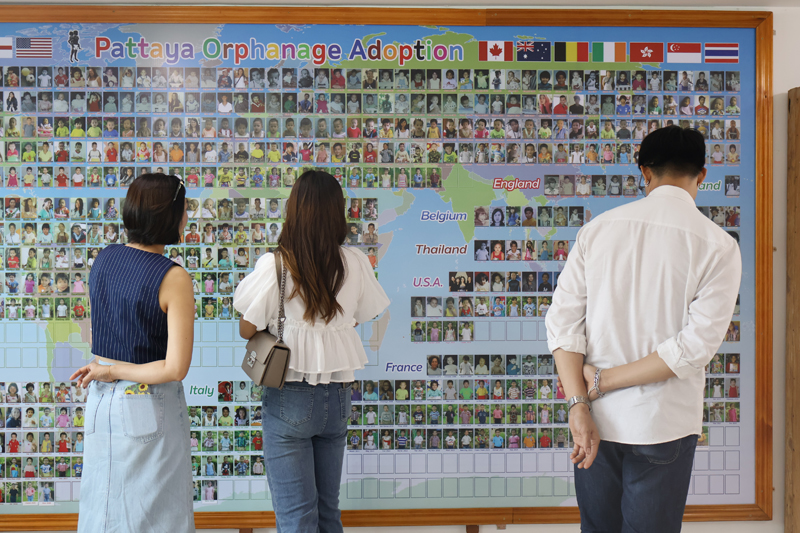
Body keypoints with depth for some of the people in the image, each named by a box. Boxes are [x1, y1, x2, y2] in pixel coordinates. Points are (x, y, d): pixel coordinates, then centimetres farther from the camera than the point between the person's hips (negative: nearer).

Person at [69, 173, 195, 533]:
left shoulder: (103, 258, 0)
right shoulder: (174, 278, -20)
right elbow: (176, 368, -22)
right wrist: (113, 371, -14)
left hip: (101, 400, 7)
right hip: (150, 407, -6)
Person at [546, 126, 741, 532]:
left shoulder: (598, 229, -1)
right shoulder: (719, 247, -8)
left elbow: (563, 321, -7)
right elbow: (695, 346, -15)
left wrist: (580, 406, -10)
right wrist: (602, 382, -11)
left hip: (596, 421, 3)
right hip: (663, 424, -2)